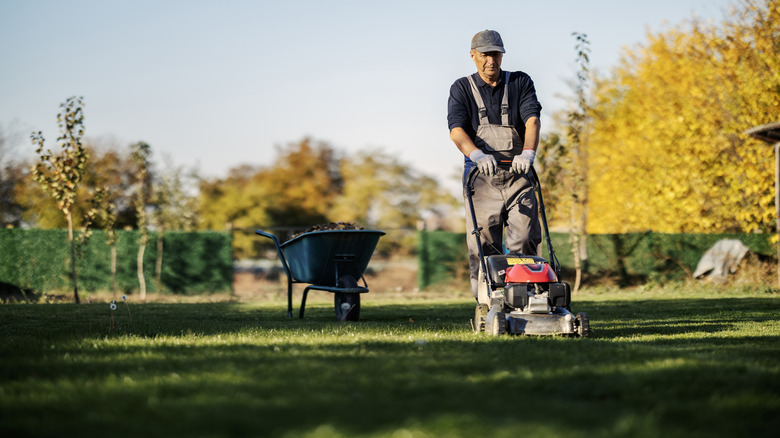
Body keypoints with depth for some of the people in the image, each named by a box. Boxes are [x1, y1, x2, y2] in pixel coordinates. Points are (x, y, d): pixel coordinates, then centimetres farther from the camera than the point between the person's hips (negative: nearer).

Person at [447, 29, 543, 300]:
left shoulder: (520, 83, 10)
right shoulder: (462, 89, 7)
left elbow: (532, 119, -6)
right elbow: (456, 129, -9)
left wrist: (528, 152, -27)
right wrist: (477, 155, -30)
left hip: (516, 172, 1)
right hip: (480, 174, -1)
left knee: (524, 239, -9)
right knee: (483, 244, -5)